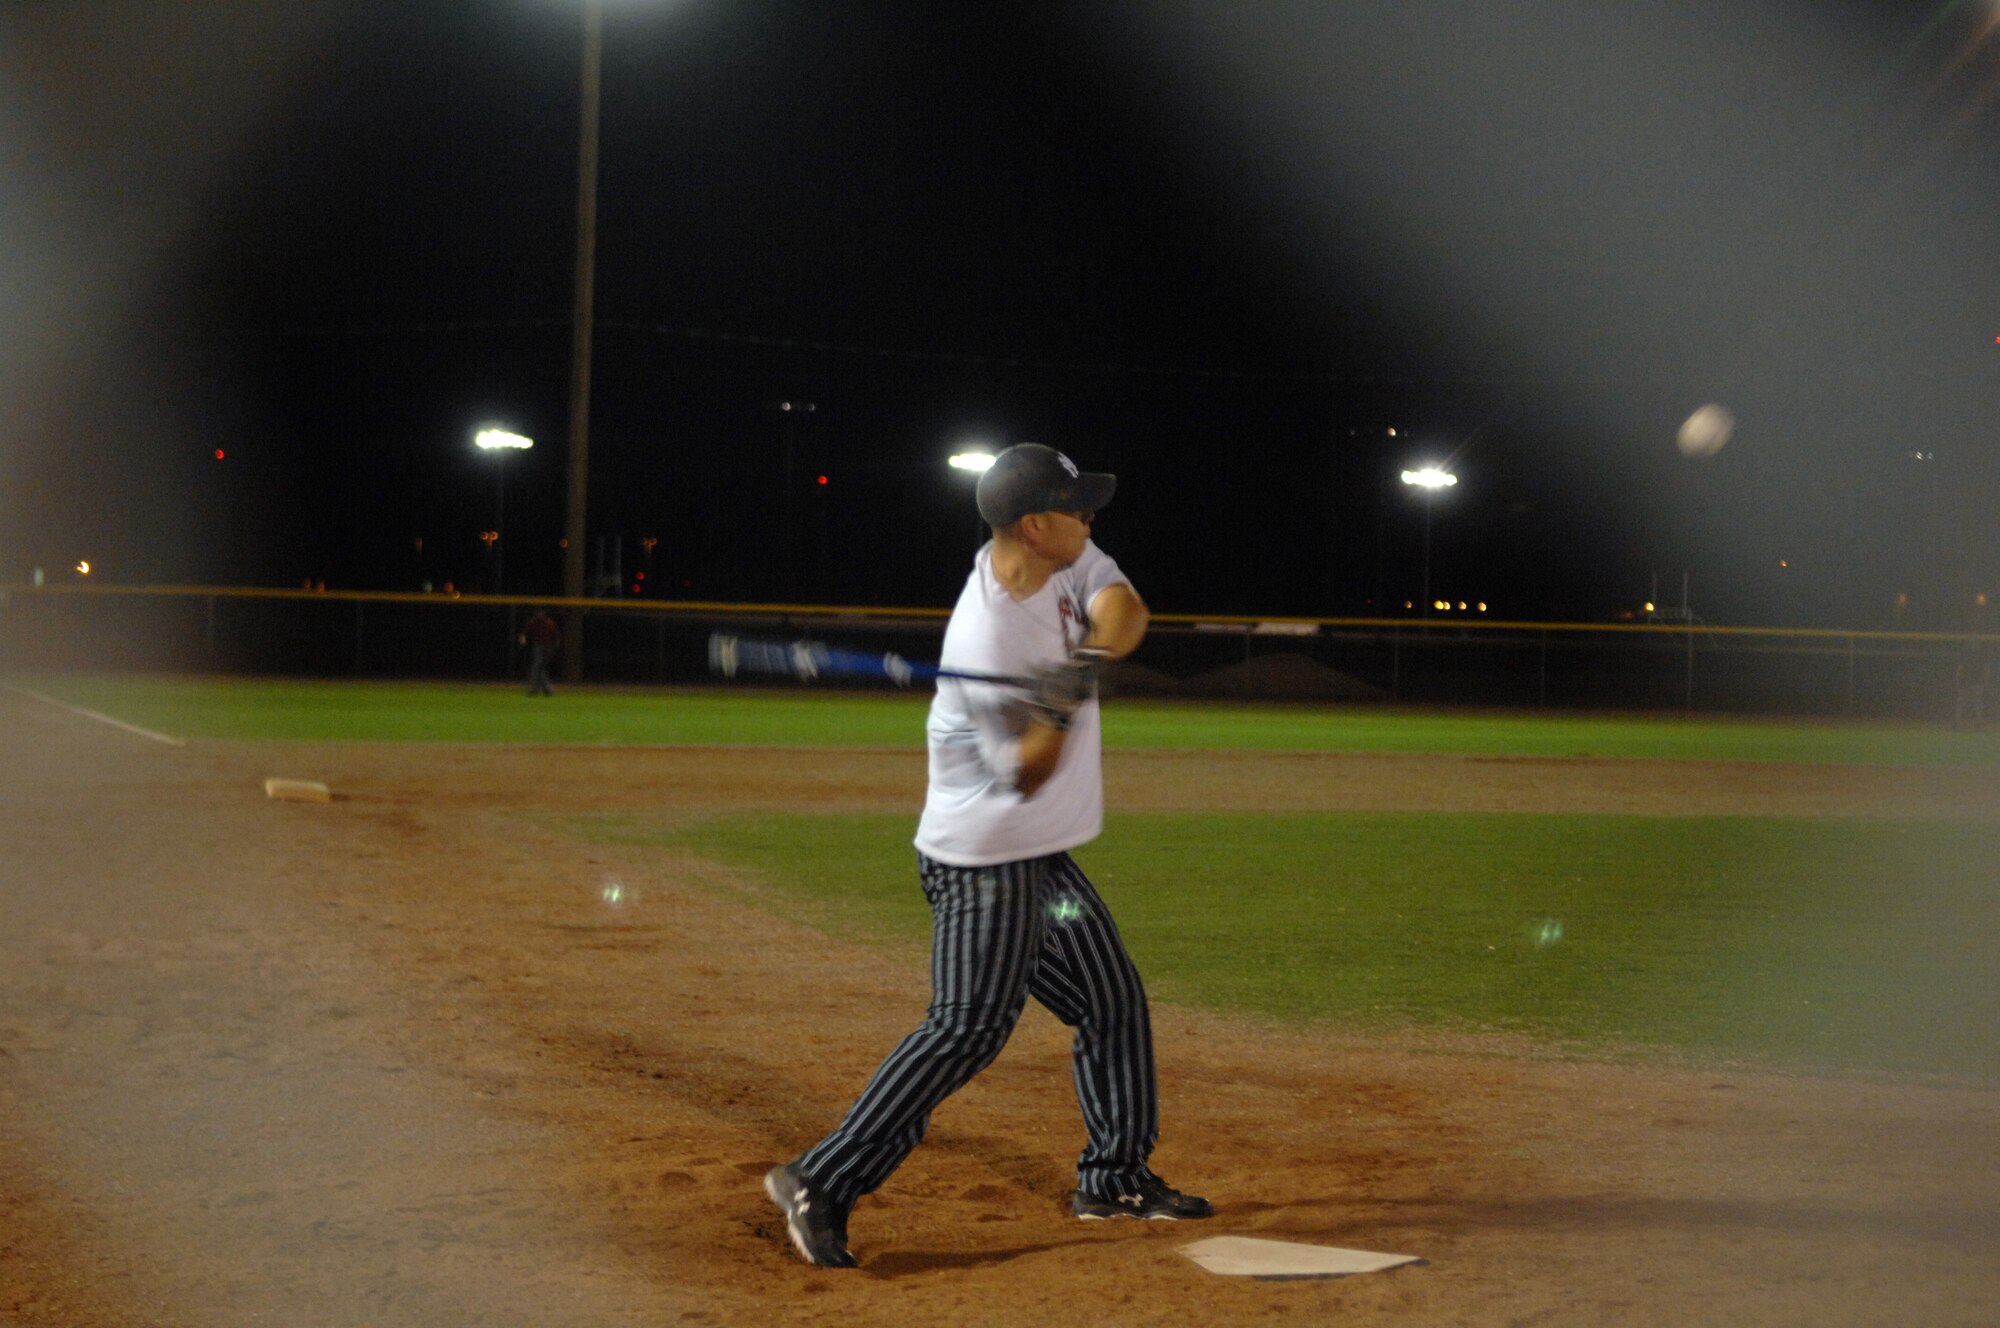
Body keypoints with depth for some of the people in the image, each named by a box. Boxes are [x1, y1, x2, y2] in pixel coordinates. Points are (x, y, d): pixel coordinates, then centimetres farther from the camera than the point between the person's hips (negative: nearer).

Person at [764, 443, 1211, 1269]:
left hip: (1044, 857, 9)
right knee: (969, 1027, -17)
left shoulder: (1064, 562, -3)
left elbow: (1125, 610, -12)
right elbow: (1026, 775, -22)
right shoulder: (987, 642, -27)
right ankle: (821, 1184, -14)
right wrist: (1060, 711, -40)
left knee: (1113, 1003, 18)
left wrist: (1092, 651, -31)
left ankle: (1116, 1178, 32)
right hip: (984, 863, -9)